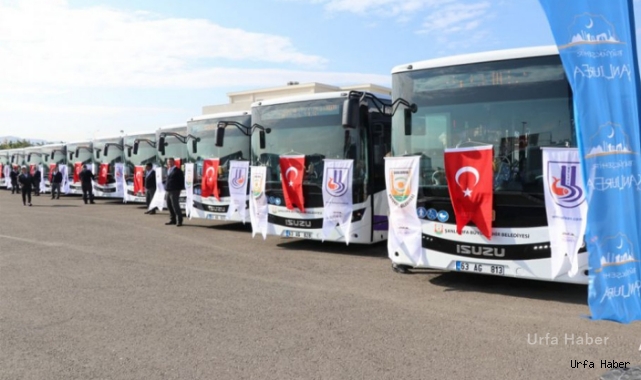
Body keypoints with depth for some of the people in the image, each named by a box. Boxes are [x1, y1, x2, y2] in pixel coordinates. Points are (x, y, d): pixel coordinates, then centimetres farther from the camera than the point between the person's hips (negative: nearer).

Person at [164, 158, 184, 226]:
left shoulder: (177, 170, -6)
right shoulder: (168, 170, 16)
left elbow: (181, 180, -8)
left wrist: (180, 188, -11)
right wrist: (166, 187, 13)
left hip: (175, 191, -8)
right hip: (168, 191, 8)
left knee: (175, 206, -10)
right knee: (169, 206, 10)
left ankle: (179, 221, -3)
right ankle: (173, 220, 20)